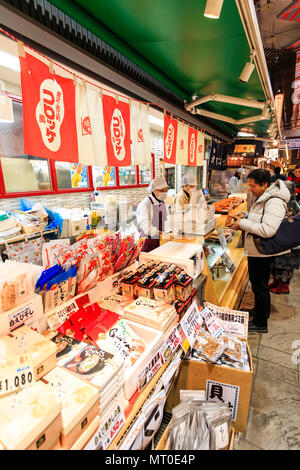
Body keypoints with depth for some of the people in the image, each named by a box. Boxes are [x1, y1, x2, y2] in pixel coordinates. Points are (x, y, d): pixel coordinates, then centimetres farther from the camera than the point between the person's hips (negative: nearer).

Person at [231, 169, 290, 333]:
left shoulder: (274, 202, -23)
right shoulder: (260, 198, 9)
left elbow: (267, 230, -31)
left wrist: (243, 223, -22)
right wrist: (242, 223, 4)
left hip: (262, 252, -9)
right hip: (254, 250, 10)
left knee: (260, 285, 3)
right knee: (257, 283, 23)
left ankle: (261, 323, 20)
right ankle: (260, 309, 43)